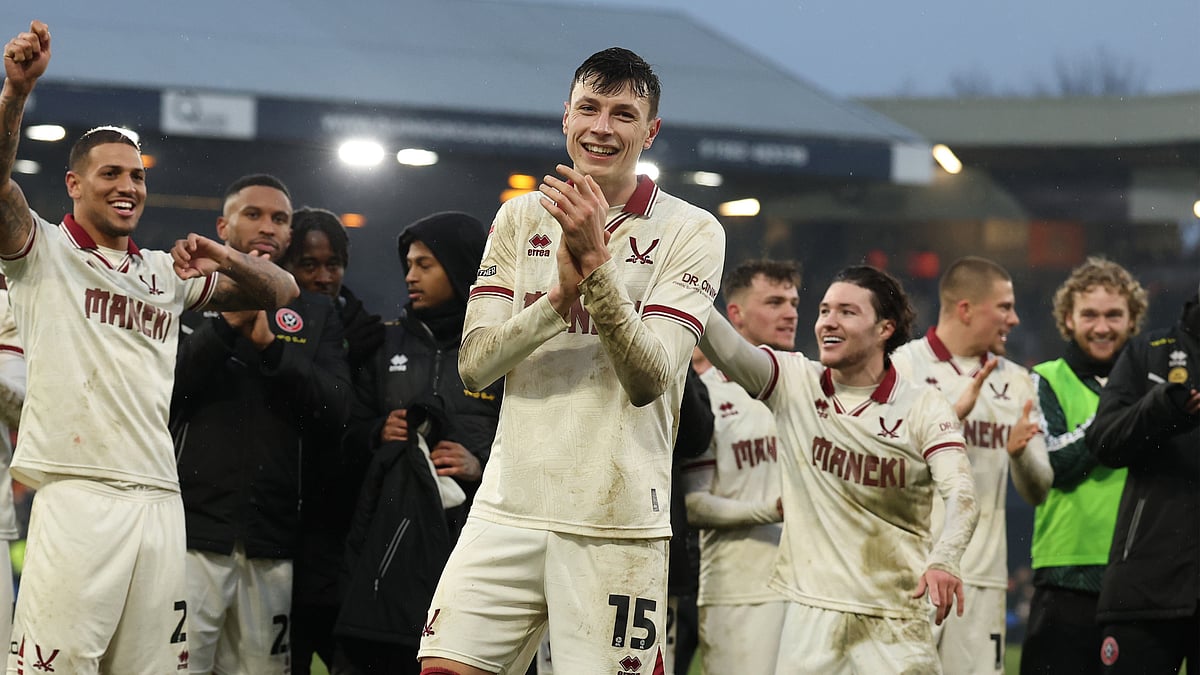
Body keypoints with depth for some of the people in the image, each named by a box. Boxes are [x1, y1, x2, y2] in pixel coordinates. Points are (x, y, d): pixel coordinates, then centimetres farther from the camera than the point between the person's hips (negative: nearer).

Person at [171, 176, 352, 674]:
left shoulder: (315, 313, 15)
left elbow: (335, 411, 2)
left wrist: (269, 342, -10)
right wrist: (228, 324, -13)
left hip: (271, 540, 3)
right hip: (191, 531, -3)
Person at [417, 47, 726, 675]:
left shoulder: (691, 232, -1)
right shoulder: (520, 218, 10)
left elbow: (647, 380, -12)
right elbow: (473, 364, 0)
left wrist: (595, 260, -23)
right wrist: (560, 295, -16)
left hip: (617, 522, -3)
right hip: (509, 506, 3)